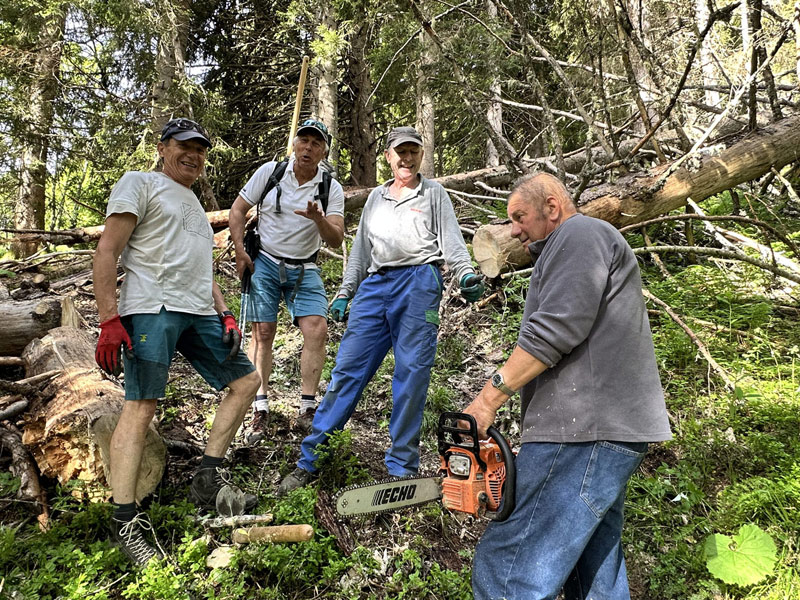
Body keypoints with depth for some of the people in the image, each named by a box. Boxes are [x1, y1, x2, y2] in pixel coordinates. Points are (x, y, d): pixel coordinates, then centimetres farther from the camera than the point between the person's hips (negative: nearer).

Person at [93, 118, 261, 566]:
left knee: (246, 379, 6)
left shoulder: (195, 205, 28)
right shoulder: (140, 184, 4)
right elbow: (107, 252, -6)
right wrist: (109, 320, -15)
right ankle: (126, 521, -8)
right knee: (142, 405, -13)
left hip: (200, 314, 8)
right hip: (153, 308, -8)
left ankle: (210, 478, 10)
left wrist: (225, 313, 13)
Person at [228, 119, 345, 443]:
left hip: (304, 269, 1)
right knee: (263, 333, -3)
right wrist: (240, 252, -4)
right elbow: (238, 210, 5)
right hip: (264, 263, 0)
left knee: (317, 329, -15)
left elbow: (336, 240, -10)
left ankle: (307, 409, -8)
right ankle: (260, 409, 7)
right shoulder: (270, 172, -3)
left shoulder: (331, 188, -3)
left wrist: (319, 220, -30)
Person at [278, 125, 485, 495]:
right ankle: (309, 460, 5)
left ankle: (401, 467, 5)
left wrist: (466, 275, -16)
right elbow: (361, 250, 24)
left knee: (411, 375, -5)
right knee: (348, 368, -1)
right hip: (375, 285, 4)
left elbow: (451, 240, 1)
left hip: (418, 282, -3)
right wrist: (344, 293, 19)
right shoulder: (376, 197, 24)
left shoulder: (434, 193, 12)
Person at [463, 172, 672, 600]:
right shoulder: (574, 248, 29)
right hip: (610, 434, 11)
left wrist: (488, 398, -14)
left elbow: (555, 329, -17)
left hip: (585, 433, -11)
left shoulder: (579, 233, -3)